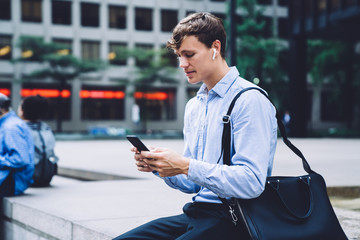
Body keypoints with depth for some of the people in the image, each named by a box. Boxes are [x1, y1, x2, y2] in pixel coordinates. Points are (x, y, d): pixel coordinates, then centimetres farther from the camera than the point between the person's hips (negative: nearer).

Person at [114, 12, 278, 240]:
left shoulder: (249, 101, -11)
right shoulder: (193, 106, 16)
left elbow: (252, 182, -20)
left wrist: (186, 166, -22)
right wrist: (158, 166, -1)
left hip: (232, 221, -8)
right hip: (197, 212, 8)